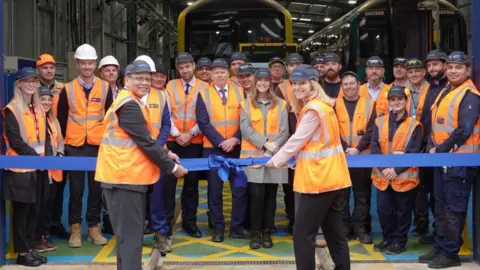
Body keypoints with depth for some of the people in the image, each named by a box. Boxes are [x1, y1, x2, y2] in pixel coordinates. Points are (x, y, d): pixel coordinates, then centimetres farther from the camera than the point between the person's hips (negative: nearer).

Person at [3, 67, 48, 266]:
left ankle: (30, 248, 21)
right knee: (21, 210, 0)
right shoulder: (11, 110, -10)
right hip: (19, 168, -7)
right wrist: (36, 156, -17)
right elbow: (15, 141, -16)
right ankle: (22, 252, 8)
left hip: (37, 167, 7)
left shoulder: (38, 109, 13)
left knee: (35, 209, 11)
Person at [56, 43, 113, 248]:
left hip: (98, 145, 1)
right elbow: (61, 118, 7)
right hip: (74, 147, -1)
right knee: (76, 189, 4)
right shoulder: (68, 89, 0)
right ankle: (75, 228, 13)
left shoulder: (105, 87, 2)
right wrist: (66, 139, 8)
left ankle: (94, 227, 16)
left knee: (96, 188, 6)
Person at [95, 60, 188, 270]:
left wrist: (165, 154, 13)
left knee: (129, 231, 16)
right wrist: (171, 166, -10)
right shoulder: (129, 105, -16)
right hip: (124, 176, -10)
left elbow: (142, 140, 23)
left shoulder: (132, 102, 17)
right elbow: (146, 142, -18)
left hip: (128, 174, 10)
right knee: (131, 232, -7)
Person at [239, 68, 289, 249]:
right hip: (253, 155, -1)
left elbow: (284, 131, 2)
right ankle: (256, 233, 5)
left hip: (274, 157, 1)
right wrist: (265, 143, -15)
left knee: (270, 195, 4)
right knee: (257, 195, -7)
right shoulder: (246, 103, 6)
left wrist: (273, 147, -12)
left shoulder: (280, 104, 8)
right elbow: (245, 129, -4)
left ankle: (267, 232, 14)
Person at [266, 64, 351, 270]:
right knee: (334, 231, 15)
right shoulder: (323, 105, 14)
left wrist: (276, 159, 3)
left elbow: (297, 140, -11)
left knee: (303, 233, -3)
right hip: (333, 176, 10)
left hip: (319, 177, -10)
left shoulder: (313, 109, -15)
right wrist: (285, 158, 14)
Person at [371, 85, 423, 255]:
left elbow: (414, 152, -9)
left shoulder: (414, 125, -3)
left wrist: (396, 170, -16)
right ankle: (388, 239, 25)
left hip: (404, 176, -3)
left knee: (403, 211, 7)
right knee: (383, 209, 8)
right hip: (383, 175, 3)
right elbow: (374, 147, 0)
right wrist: (383, 168, -13)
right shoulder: (379, 122, 5)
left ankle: (400, 241, 21)